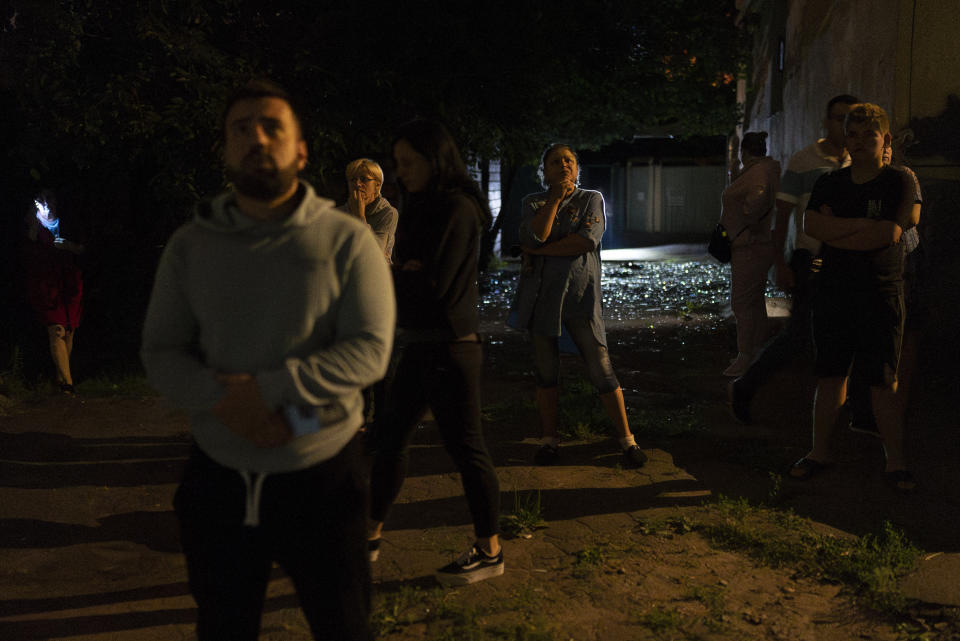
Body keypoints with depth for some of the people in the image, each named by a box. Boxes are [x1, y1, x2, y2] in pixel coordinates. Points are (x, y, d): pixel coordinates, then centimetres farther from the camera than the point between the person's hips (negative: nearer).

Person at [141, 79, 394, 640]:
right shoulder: (191, 245, 2)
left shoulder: (346, 240, -8)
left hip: (322, 474, -3)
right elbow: (160, 351, 1)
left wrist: (268, 389, -24)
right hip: (219, 478, 3)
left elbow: (370, 350, -14)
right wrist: (224, 401, -18)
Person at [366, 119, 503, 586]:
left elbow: (434, 284, -20)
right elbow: (411, 270, 13)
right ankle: (371, 535, 29)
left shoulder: (457, 209, -14)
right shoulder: (424, 208, 15)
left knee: (464, 447, -1)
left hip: (450, 346, -10)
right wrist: (405, 272, -10)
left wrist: (384, 272, -5)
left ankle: (490, 552, 14)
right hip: (419, 344, 10)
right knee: (389, 437, 15)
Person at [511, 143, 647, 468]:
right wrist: (555, 198, -10)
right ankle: (549, 440, 18)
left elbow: (587, 241, -12)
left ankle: (627, 439, 6)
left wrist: (540, 250, -8)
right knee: (546, 371, 7)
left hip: (580, 294, -2)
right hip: (541, 294, 2)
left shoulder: (592, 199, 5)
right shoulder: (533, 203, 10)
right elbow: (534, 236, -10)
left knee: (601, 370, -4)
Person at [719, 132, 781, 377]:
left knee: (742, 303, -6)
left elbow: (758, 194, -40)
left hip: (750, 248, -11)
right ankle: (758, 351, 22)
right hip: (759, 247, 11)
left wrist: (749, 222, -26)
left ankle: (745, 358, -2)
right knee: (755, 301, 15)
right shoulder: (766, 168, 13)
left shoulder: (758, 172, -19)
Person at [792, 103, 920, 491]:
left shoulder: (899, 183, -1)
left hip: (881, 295, -3)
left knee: (883, 382, -1)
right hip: (833, 291, 4)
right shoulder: (829, 184, 11)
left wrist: (835, 232, -9)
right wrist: (863, 225, -13)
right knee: (830, 375, 8)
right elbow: (811, 225, -5)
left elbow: (890, 234, -16)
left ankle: (895, 462, 7)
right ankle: (820, 450, 18)